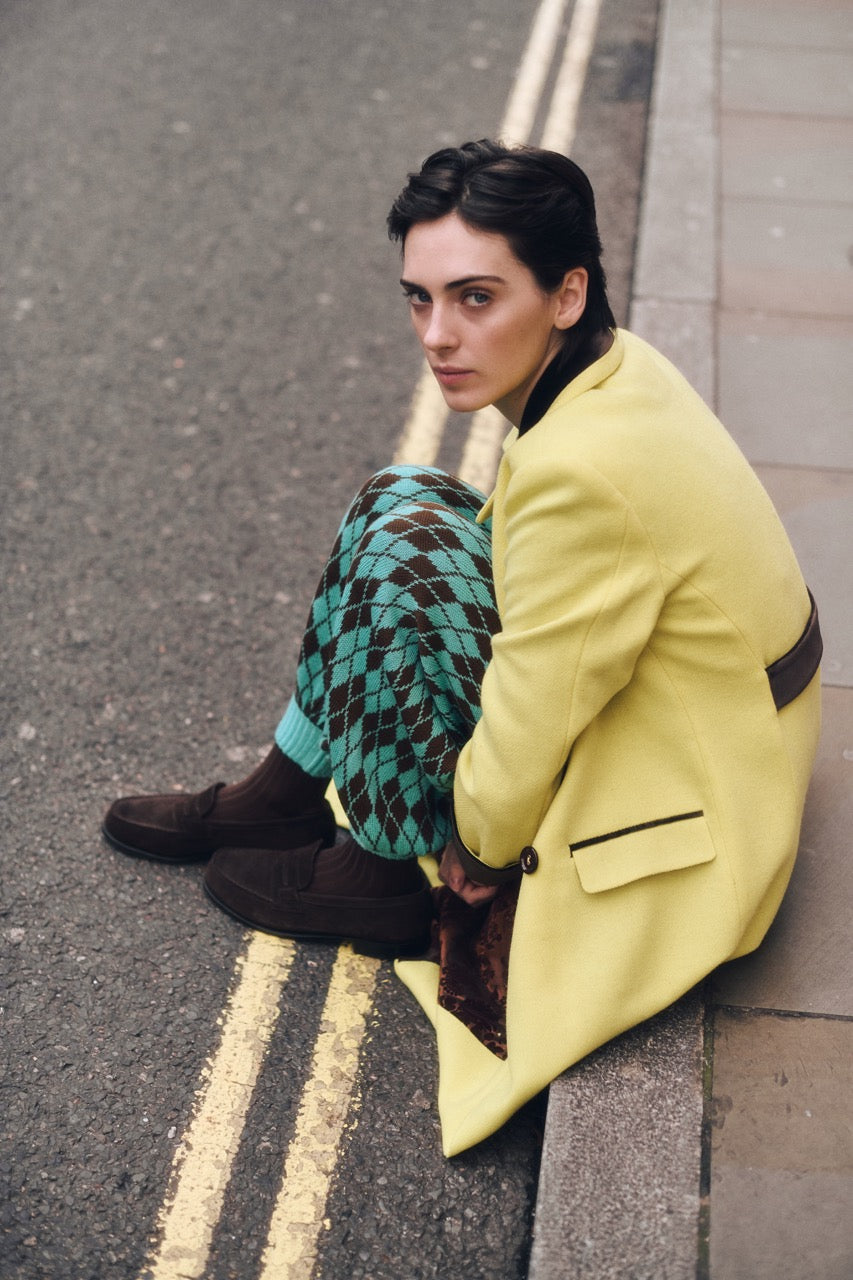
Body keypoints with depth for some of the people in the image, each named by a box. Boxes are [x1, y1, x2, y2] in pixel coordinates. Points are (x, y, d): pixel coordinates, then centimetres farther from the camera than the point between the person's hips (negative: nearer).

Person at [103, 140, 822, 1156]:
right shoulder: (610, 366, -3)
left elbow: (536, 719, -25)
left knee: (403, 551, -21)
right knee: (402, 499, 4)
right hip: (696, 708, 9)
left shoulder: (586, 470, -33)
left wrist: (478, 844, -5)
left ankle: (392, 874, 0)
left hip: (674, 810, -9)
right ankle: (285, 794, 16)